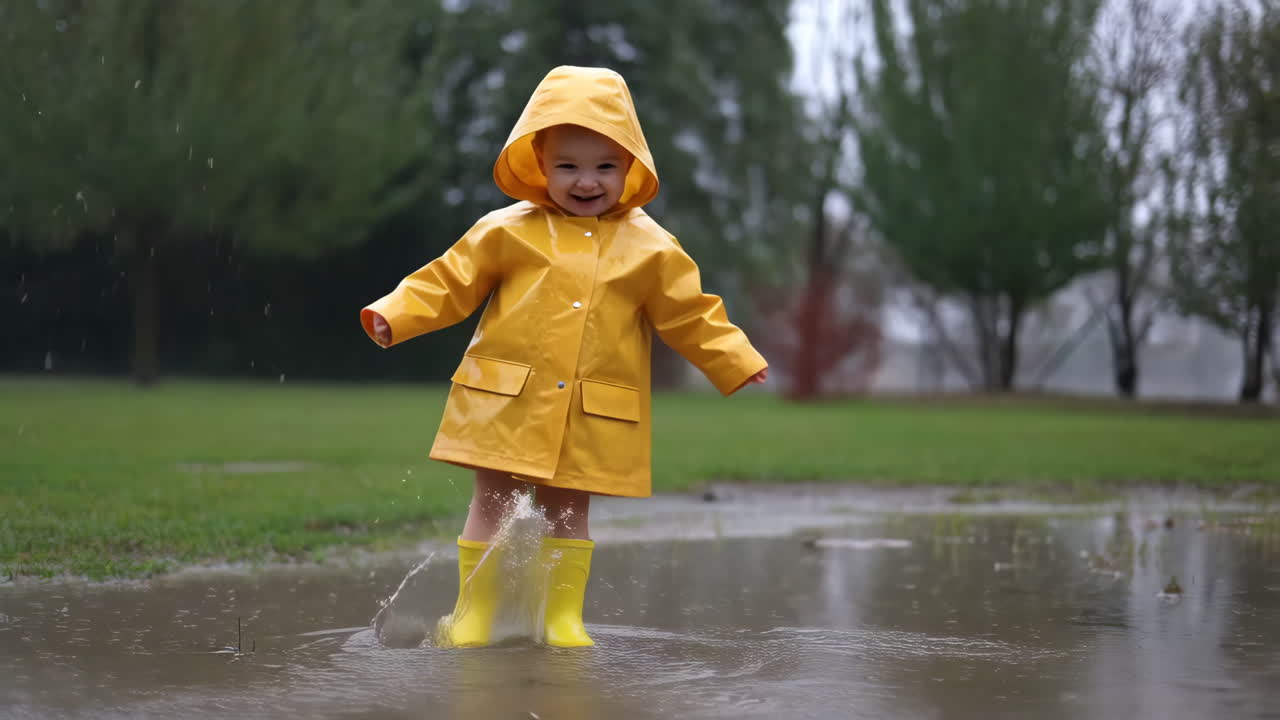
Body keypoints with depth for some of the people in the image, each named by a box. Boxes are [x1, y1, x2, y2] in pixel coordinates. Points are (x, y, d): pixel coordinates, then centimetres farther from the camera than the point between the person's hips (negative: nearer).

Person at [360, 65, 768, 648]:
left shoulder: (651, 249, 4)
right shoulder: (508, 231, 2)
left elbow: (691, 316, 8)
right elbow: (451, 281, 4)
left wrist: (739, 363, 3)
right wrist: (393, 315, -6)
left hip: (591, 418, 0)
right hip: (506, 404, 0)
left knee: (569, 511, 7)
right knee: (491, 503, 4)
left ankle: (564, 616, 16)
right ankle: (473, 613, 14)